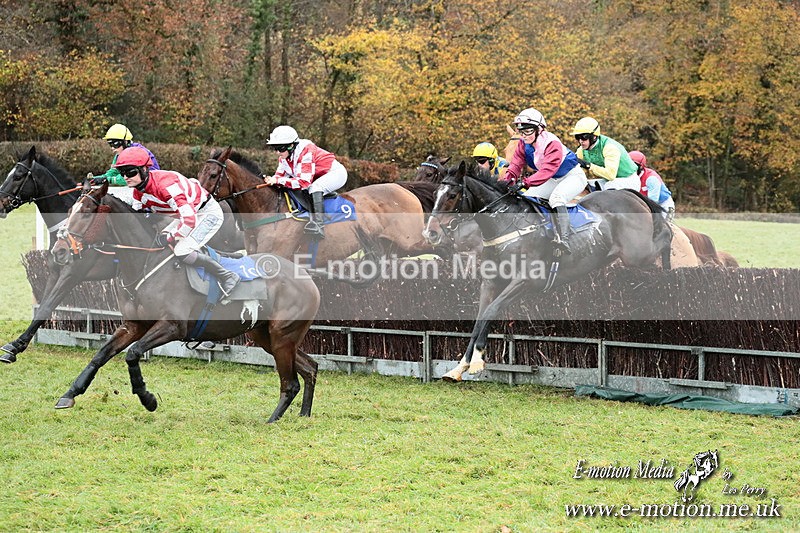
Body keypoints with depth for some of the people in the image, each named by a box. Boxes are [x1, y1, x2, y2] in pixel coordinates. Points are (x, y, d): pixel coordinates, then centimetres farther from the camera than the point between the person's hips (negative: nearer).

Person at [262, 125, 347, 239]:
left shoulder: (306, 153, -33)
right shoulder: (284, 156, -7)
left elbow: (304, 182, -38)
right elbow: (280, 174, -1)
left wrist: (278, 181, -41)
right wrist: (270, 180, -24)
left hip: (336, 173, -9)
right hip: (318, 177, 9)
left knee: (315, 187, -36)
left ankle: (318, 224, -43)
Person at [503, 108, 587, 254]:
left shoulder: (552, 143, -32)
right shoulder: (524, 144, -7)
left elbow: (548, 170, -43)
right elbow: (516, 164, -13)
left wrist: (526, 182, -55)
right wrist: (508, 180, -35)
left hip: (573, 176, -9)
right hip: (553, 180, 9)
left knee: (556, 197, -36)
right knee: (527, 197, -3)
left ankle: (562, 239, -48)